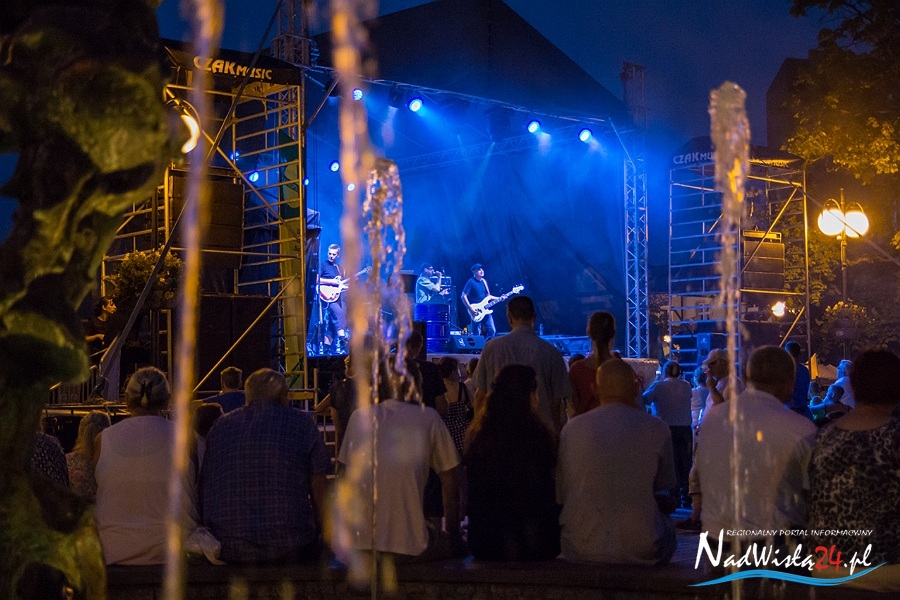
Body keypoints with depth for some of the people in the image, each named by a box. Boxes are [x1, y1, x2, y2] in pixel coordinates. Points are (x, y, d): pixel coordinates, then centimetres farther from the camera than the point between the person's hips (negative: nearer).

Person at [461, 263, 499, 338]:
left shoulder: (484, 281, 13)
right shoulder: (471, 282, -8)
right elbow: (463, 296, -13)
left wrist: (499, 298, 5)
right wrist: (471, 309, -18)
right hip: (476, 312, -7)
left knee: (492, 330, 0)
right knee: (476, 334, -6)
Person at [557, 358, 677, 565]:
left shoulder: (572, 428, -1)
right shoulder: (657, 430, -5)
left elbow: (561, 496, 7)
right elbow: (665, 493, 8)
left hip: (581, 552, 2)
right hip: (642, 553, -1)